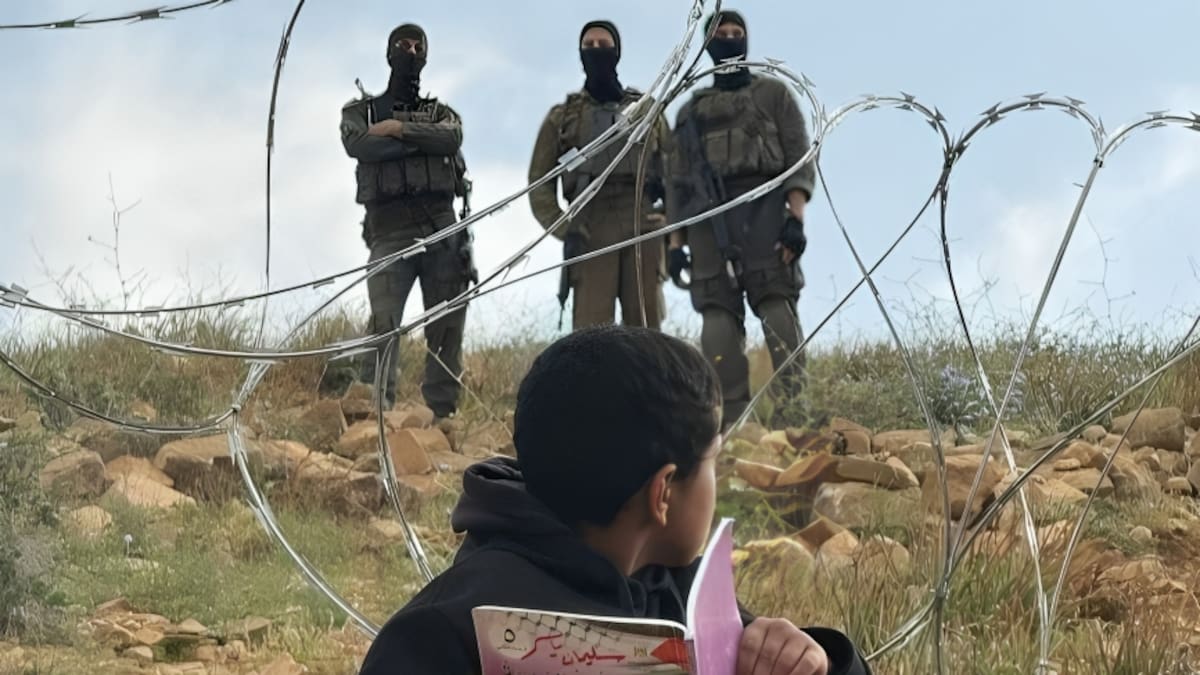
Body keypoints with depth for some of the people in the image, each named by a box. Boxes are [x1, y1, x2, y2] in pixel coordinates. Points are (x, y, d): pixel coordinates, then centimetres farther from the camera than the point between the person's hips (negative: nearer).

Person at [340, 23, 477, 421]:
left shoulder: (441, 114, 21)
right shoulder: (361, 112, 16)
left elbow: (451, 139, -3)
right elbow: (358, 145, -7)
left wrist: (399, 129, -8)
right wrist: (422, 142, -5)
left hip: (442, 227, 3)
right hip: (390, 229, -3)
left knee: (447, 326, -1)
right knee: (384, 323, -15)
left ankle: (443, 414, 0)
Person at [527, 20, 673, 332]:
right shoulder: (562, 117, 15)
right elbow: (540, 185, 10)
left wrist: (673, 224, 2)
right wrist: (562, 227, -5)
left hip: (642, 228, 1)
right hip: (590, 233, -1)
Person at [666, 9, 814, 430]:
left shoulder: (772, 92, 15)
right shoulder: (691, 110, 25)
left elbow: (799, 156, 4)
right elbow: (679, 181, 22)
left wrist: (796, 216, -11)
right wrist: (675, 241, 10)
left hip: (763, 208, -3)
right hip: (709, 215, 3)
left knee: (775, 303, -15)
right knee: (717, 313, -8)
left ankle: (792, 409, -23)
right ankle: (730, 419, -13)